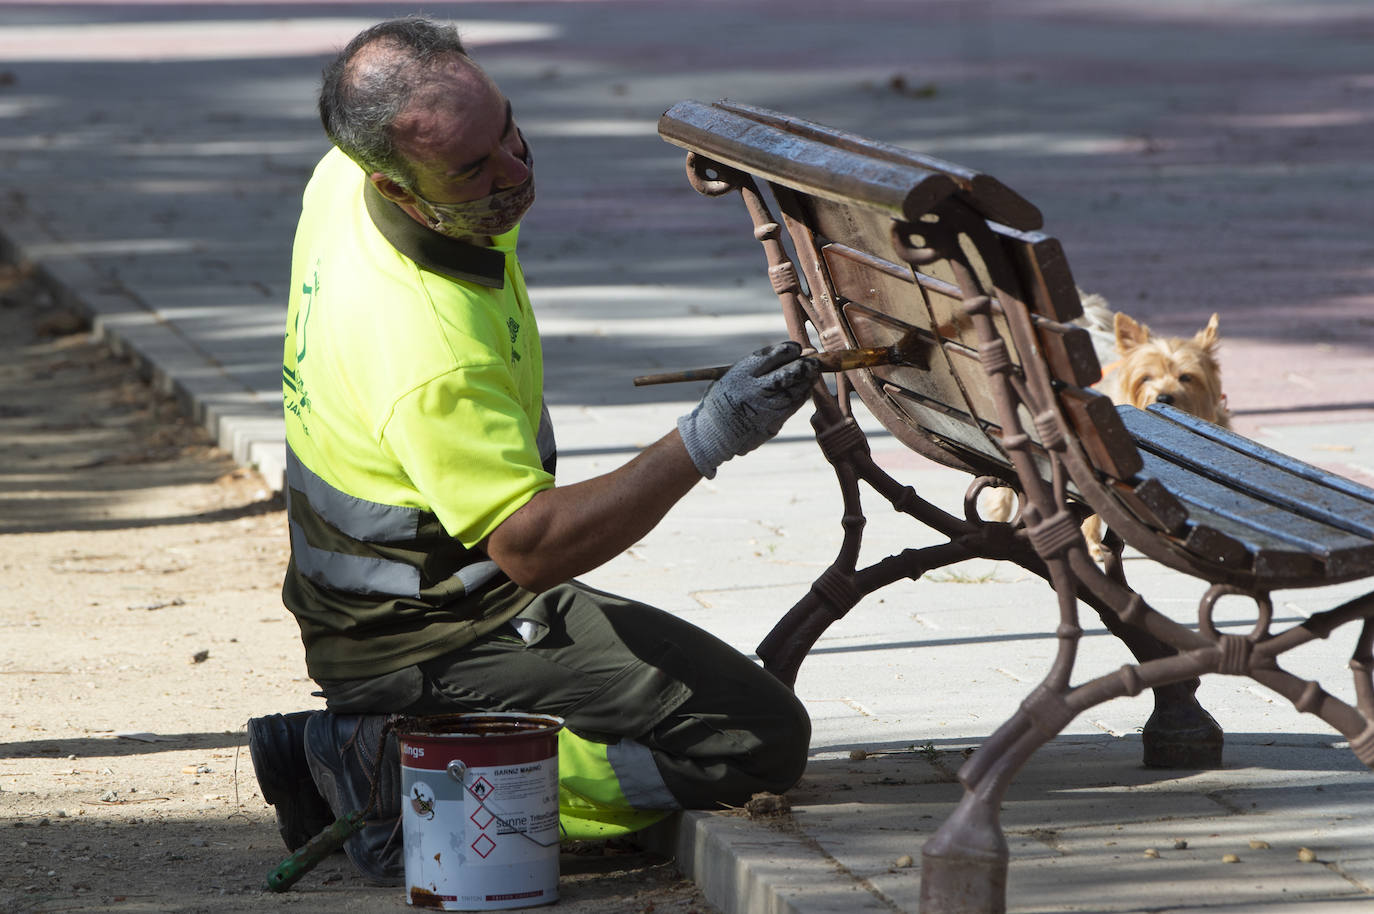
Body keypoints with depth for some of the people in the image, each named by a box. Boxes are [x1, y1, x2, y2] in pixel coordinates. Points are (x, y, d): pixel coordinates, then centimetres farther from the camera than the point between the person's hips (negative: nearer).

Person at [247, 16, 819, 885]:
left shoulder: (342, 178, -8)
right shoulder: (432, 353, -35)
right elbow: (531, 545, -33)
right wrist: (702, 442, -35)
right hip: (434, 642, -9)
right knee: (758, 738, -13)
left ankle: (352, 748, 13)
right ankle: (407, 780, -11)